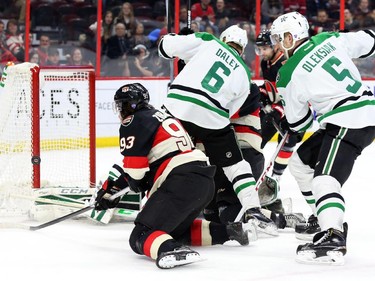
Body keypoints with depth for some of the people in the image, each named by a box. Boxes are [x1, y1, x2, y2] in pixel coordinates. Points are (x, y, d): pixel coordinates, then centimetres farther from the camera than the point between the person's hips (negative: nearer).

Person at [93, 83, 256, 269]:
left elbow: (133, 168, -7)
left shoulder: (133, 123, 0)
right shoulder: (160, 116, 28)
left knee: (141, 238, -13)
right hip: (206, 182, 9)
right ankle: (229, 231, 18)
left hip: (181, 183, -9)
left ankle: (171, 250, -45)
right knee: (173, 230, 28)